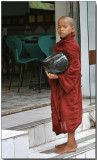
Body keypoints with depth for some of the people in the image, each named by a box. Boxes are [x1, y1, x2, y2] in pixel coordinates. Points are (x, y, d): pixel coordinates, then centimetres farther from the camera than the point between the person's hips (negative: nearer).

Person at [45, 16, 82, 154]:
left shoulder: (72, 46, -17)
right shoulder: (59, 45, 12)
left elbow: (74, 67, -21)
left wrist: (58, 76, -25)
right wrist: (50, 71, 3)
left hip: (69, 85, -9)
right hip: (59, 85, 9)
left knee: (68, 111, -4)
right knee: (63, 111, 14)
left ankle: (71, 145, 3)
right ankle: (71, 141, 24)